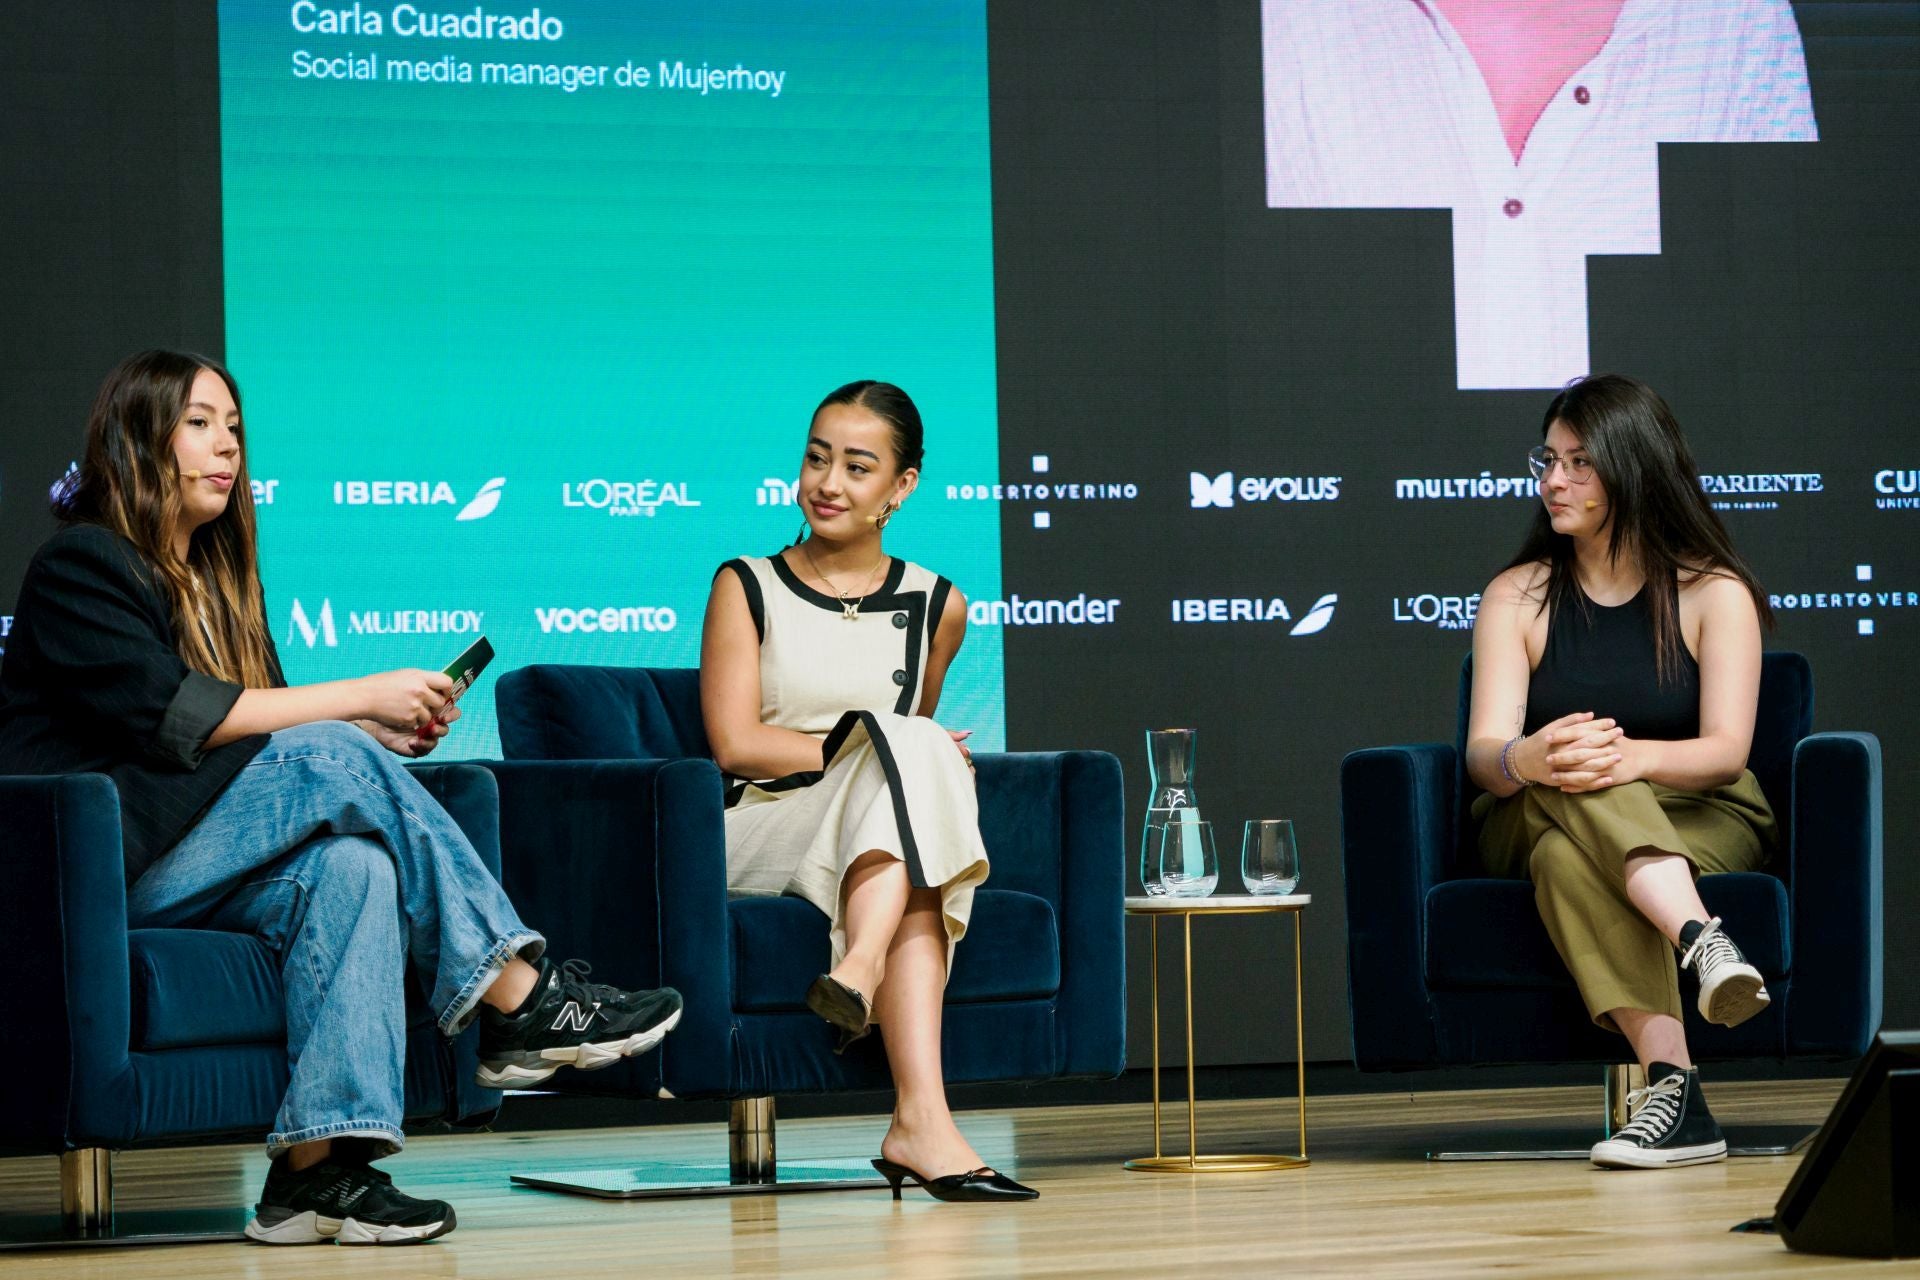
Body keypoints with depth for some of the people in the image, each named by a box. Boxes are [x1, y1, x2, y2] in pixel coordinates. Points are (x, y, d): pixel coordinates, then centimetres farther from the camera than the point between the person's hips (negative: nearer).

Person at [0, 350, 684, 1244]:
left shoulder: (213, 580, 22)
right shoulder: (78, 567, -3)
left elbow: (268, 737, 15)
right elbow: (172, 717, -17)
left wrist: (380, 736, -5)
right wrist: (361, 700, -16)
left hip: (189, 876, 7)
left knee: (353, 864, -26)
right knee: (335, 760, -24)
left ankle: (317, 1163, -38)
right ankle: (520, 1001, -23)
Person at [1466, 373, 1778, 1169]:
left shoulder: (1714, 593, -1)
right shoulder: (1517, 597, 4)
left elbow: (1726, 751, -14)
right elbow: (1484, 751, -9)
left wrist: (1633, 757, -37)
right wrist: (1530, 758, -36)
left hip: (1698, 819, -1)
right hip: (1537, 824, 2)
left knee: (1571, 857, -37)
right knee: (1567, 780, -37)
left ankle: (1666, 1092, -55)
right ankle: (1702, 942, -58)